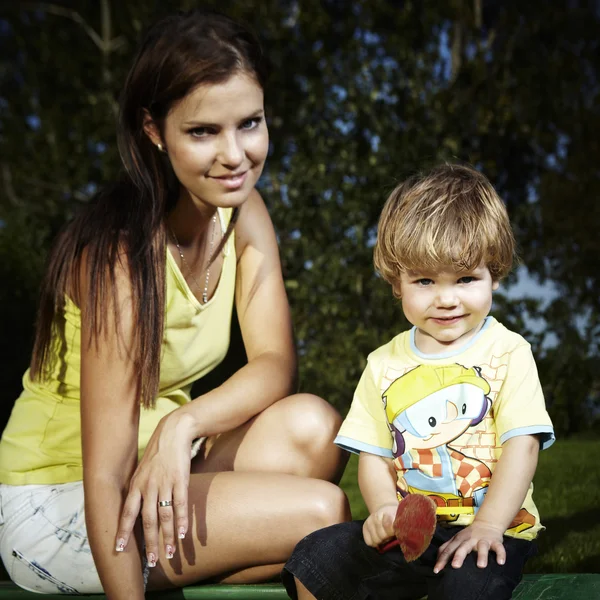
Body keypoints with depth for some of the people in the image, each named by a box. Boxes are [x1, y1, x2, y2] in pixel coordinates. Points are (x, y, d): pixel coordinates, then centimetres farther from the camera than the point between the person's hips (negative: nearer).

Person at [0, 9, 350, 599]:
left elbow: (276, 362, -10)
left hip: (155, 460, 7)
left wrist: (184, 423, -28)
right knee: (323, 511, -20)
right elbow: (105, 475, -28)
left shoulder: (242, 213, -4)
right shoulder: (123, 255, -28)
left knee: (312, 426, -19)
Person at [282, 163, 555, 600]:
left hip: (493, 532, -4)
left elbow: (522, 446, -10)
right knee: (313, 561, -11)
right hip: (407, 532, 4)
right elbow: (374, 455, 8)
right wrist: (384, 508, -12)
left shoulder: (507, 352, -3)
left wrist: (487, 524, -21)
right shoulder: (385, 364, 9)